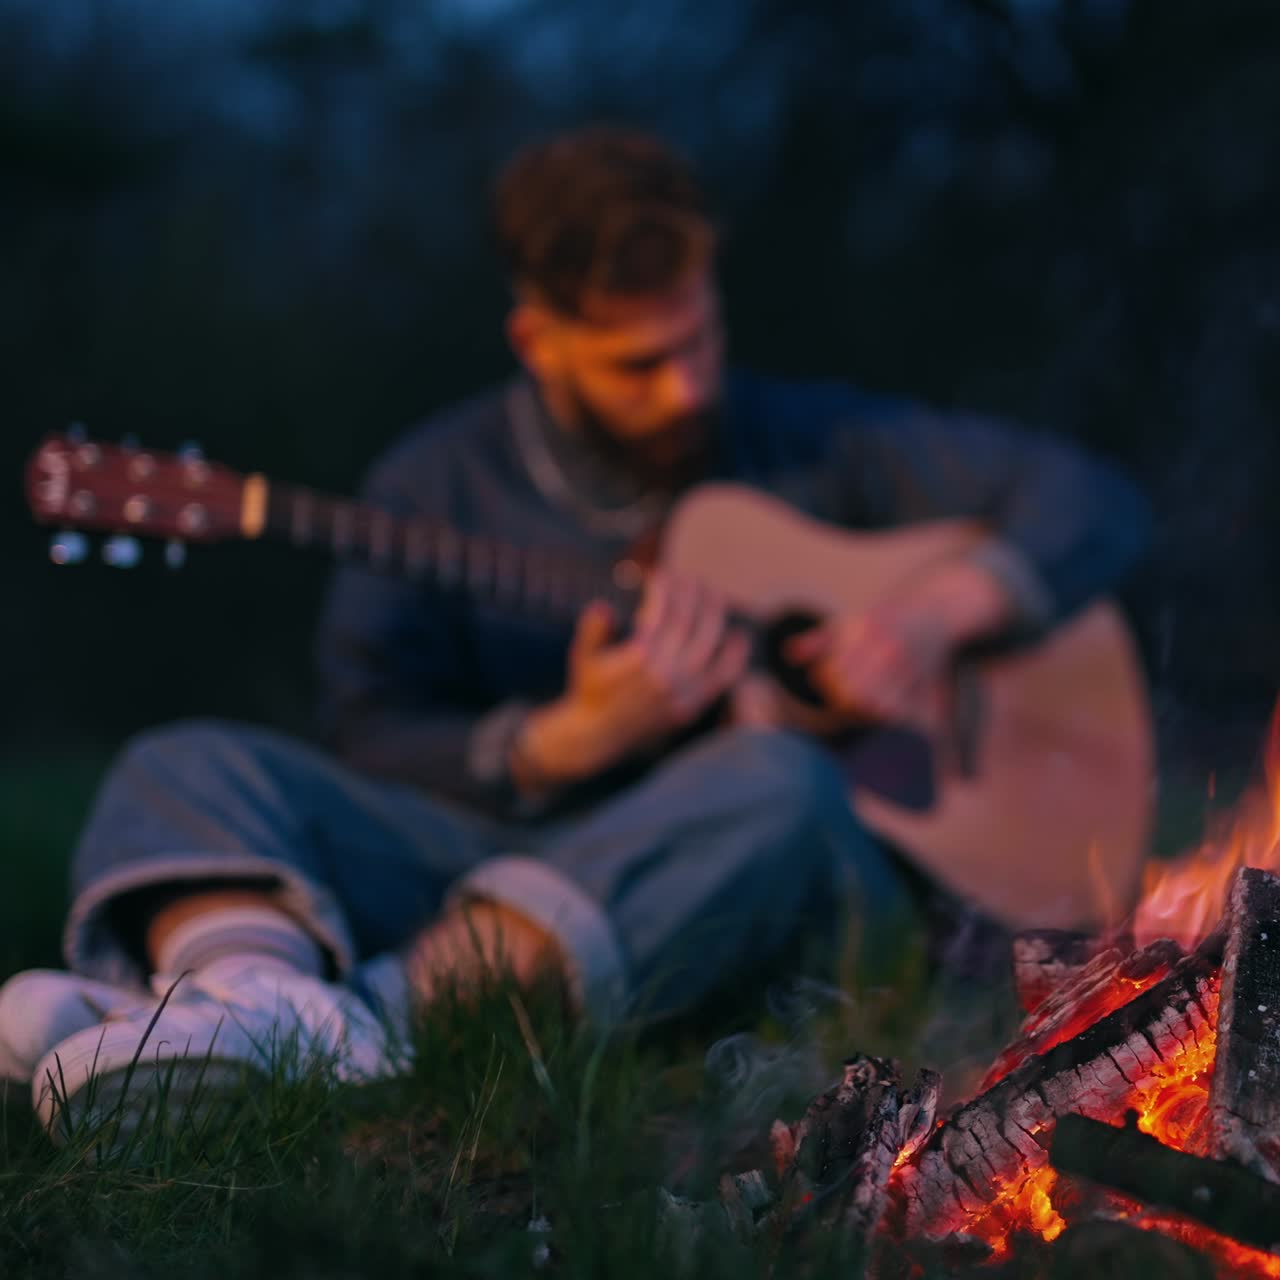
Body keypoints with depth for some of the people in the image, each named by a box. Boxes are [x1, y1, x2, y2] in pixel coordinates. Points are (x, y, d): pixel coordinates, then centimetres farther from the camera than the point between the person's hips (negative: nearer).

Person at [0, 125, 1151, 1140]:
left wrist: (941, 610, -7)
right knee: (190, 765, -19)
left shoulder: (817, 444, 10)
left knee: (776, 779, -38)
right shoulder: (440, 485, 10)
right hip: (507, 840, 1)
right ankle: (256, 984, -55)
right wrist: (574, 740, -15)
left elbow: (1096, 505, 11)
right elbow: (370, 736, 1)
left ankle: (388, 1010, -50)